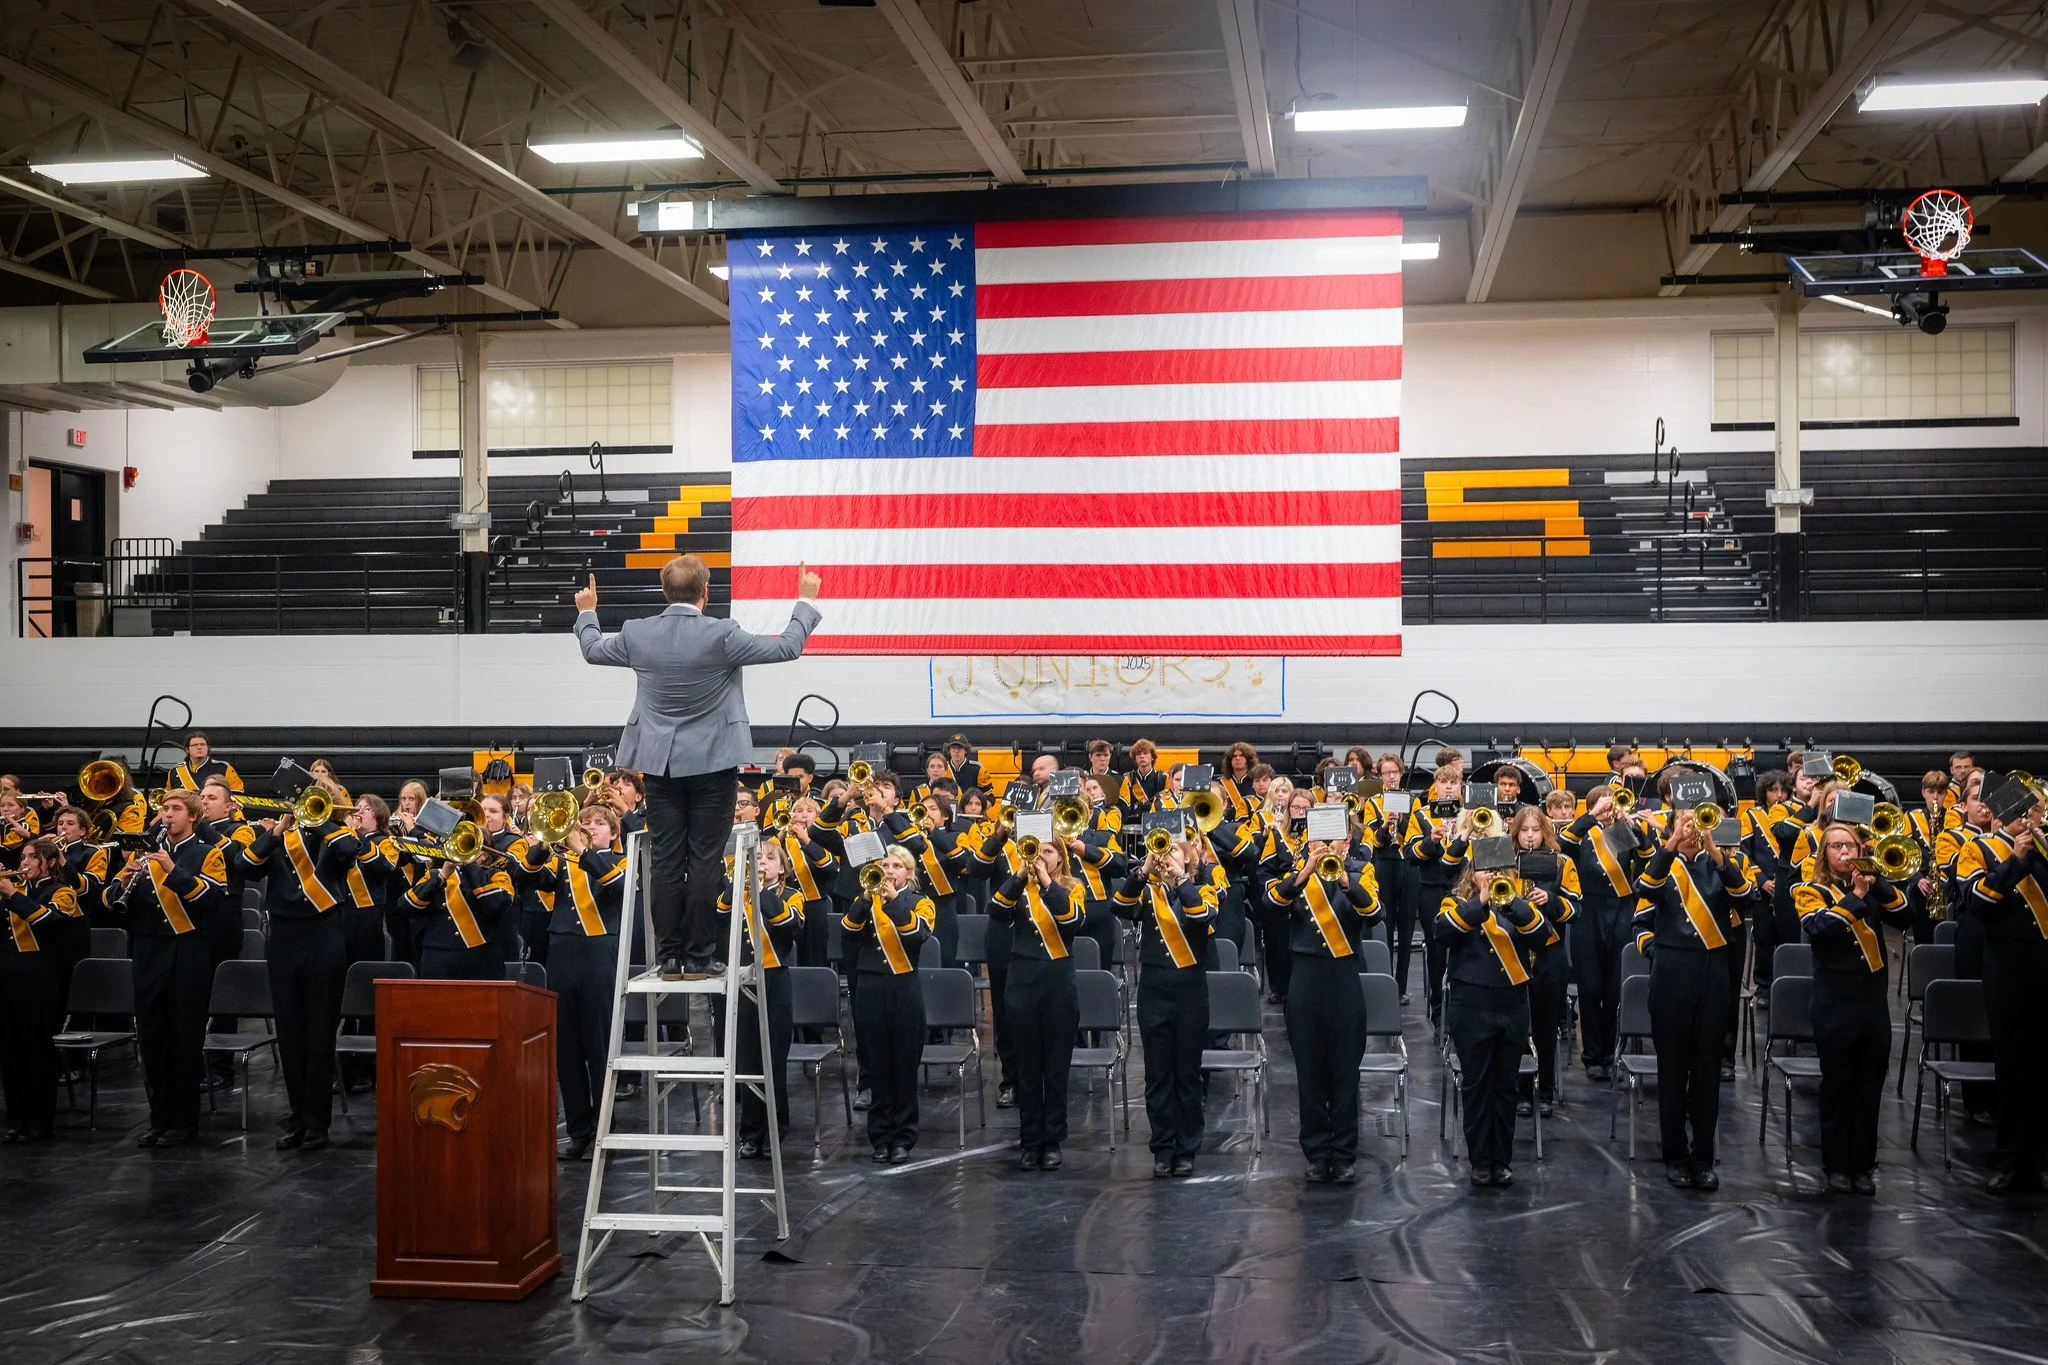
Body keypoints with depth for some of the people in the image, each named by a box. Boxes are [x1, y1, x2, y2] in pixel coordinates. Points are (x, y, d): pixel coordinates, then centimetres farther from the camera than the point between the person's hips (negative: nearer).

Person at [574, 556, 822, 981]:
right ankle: (698, 959, 3)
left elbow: (592, 650, 18)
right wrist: (806, 601, 10)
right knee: (705, 862, 1)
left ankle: (669, 959, 10)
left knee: (666, 862, 7)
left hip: (660, 763, 4)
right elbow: (787, 647, -5)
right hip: (712, 762, -3)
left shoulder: (637, 634, -3)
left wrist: (586, 612, 37)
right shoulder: (721, 635, -14)